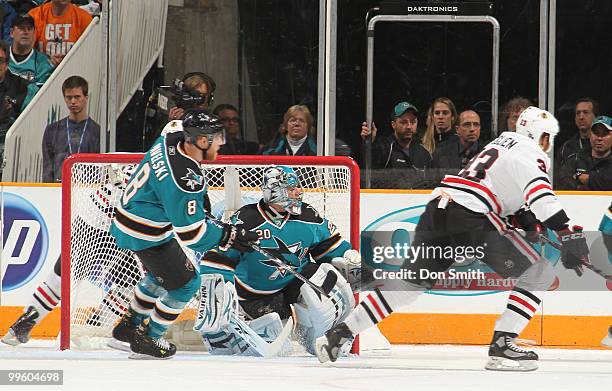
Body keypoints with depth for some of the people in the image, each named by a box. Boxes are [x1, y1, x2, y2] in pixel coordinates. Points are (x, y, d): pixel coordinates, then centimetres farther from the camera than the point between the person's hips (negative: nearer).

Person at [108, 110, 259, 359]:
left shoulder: (171, 141, -7)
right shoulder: (184, 179, -33)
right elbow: (190, 232, -26)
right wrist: (229, 236, -17)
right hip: (145, 234, -9)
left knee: (159, 276, 29)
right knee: (185, 283, 4)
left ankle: (127, 329, 40)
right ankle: (146, 341, 15)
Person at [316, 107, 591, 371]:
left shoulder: (503, 141, 31)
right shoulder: (531, 153, 2)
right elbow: (540, 194, -16)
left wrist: (528, 220, 22)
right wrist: (568, 235, -22)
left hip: (437, 209, 9)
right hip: (471, 219, -9)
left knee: (410, 282, 20)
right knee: (539, 275, -1)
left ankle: (338, 333, 16)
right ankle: (501, 346, -9)